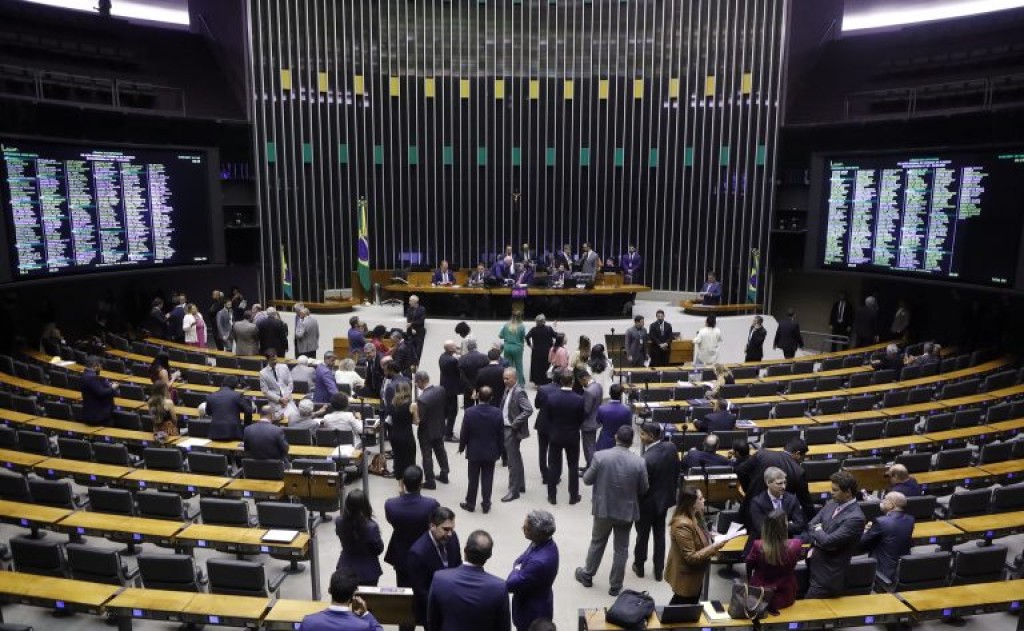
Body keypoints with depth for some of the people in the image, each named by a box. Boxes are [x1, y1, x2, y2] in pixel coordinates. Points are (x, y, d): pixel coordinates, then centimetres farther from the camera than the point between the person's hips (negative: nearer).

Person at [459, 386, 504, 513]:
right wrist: (499, 451, 9)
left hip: (474, 452, -1)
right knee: (487, 479, 11)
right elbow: (501, 434, -5)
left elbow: (464, 433, -9)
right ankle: (486, 505, 20)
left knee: (473, 479, 12)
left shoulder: (470, 412, -17)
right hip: (491, 452, 1)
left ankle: (470, 504, 23)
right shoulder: (497, 413, -13)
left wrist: (461, 447, 7)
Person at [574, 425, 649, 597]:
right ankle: (615, 585, 28)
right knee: (621, 549, 16)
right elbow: (644, 489, -6)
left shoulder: (600, 456, -18)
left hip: (603, 509, 1)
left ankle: (587, 575, 39)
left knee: (597, 543, 22)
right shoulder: (639, 462, -17)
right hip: (626, 511, 0)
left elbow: (587, 480, -8)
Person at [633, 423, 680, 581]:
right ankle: (659, 570, 31)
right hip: (665, 498, 6)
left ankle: (639, 566, 36)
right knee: (660, 534, 20)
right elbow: (677, 471, 2)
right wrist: (672, 489, 17)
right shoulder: (671, 447, -12)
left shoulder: (647, 459, -33)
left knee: (643, 535, 16)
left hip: (648, 502, -6)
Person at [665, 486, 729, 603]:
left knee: (691, 605, 23)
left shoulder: (693, 517, -1)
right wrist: (714, 547, -26)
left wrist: (712, 540, -1)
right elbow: (691, 557, -28)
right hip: (686, 578, -9)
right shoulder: (682, 525, -32)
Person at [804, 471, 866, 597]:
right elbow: (811, 526, 9)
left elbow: (828, 541, -23)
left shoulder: (855, 518, -20)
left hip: (828, 574, -7)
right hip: (813, 566, 7)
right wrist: (819, 541, -10)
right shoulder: (832, 504, 6)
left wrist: (818, 530, -4)